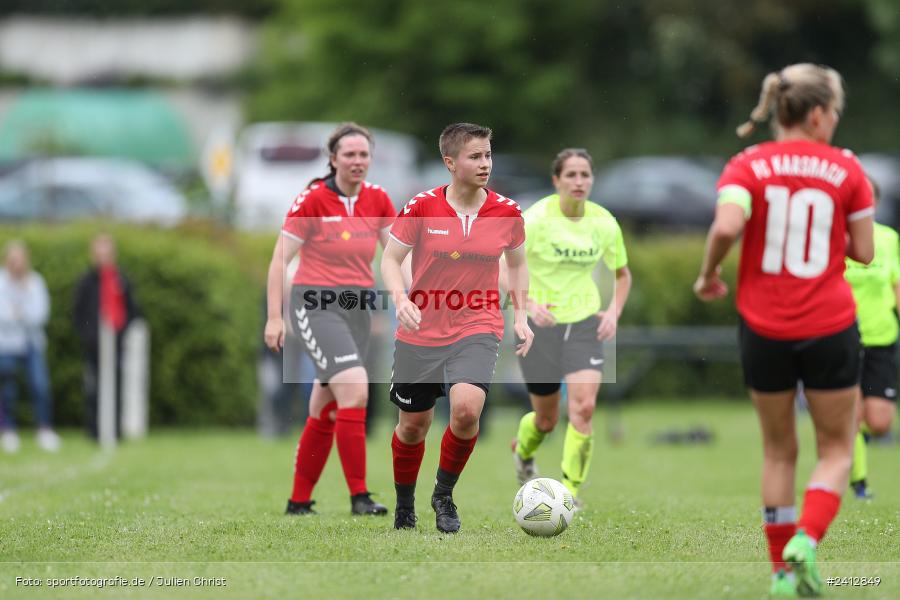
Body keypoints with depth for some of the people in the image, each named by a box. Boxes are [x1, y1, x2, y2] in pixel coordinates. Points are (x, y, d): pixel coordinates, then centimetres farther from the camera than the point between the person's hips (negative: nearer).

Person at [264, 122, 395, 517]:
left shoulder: (377, 200, 5)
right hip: (317, 306, -6)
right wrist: (274, 318, -10)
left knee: (326, 410, 10)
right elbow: (280, 258, -7)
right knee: (355, 389, -22)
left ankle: (299, 500, 20)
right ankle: (359, 496, -19)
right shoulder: (313, 199, -10)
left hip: (357, 308, 6)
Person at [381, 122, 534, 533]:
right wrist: (401, 300, -19)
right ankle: (404, 505, 37)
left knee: (466, 409, -24)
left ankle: (444, 494, 0)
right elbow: (390, 258, -1)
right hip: (420, 332, 0)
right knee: (413, 425, 10)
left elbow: (517, 263, 15)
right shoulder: (421, 207, -9)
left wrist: (520, 316, 6)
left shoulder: (507, 212, -2)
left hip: (477, 330, 0)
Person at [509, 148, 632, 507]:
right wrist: (529, 303, -30)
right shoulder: (537, 219, -14)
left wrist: (614, 312, -2)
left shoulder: (604, 223, -2)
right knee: (547, 419, 7)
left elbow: (622, 274, 14)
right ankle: (523, 449, 43)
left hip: (585, 324, 2)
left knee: (584, 406, -18)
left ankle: (571, 489, -6)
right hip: (541, 324, -2)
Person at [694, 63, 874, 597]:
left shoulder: (748, 166, -3)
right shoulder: (847, 169, -2)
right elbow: (864, 252, 0)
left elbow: (726, 227, -20)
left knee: (778, 450, 17)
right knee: (837, 448, 11)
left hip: (764, 329, 2)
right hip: (831, 329, -2)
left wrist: (709, 275, -3)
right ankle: (806, 540, -13)